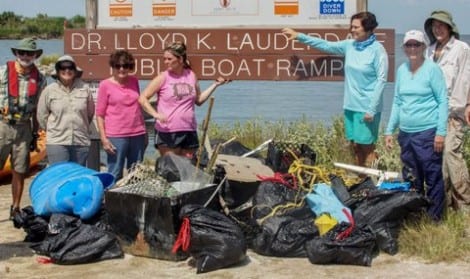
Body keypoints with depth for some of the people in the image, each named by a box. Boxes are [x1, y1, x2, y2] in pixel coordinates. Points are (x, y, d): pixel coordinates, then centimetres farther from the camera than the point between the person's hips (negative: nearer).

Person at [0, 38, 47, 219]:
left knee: (20, 171, 7)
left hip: (24, 128, 2)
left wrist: (35, 133, 11)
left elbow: (37, 109, 11)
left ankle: (15, 209, 18)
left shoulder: (39, 79, 6)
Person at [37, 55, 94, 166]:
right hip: (56, 142, -2)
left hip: (81, 141, 2)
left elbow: (90, 112, 12)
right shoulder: (49, 90, -1)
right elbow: (42, 115, 6)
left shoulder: (84, 89, 1)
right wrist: (53, 130, 9)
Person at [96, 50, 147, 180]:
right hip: (116, 136, -5)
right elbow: (100, 114, -3)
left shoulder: (134, 81, 10)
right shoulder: (105, 85, -3)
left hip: (137, 134, 5)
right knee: (115, 174, -3)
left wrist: (145, 131, 16)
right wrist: (103, 138, -11)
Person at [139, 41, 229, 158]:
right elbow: (143, 98, -5)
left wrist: (215, 84, 11)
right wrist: (155, 114, -19)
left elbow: (199, 100, 17)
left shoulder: (191, 76, 7)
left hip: (189, 131, 4)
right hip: (167, 132, -4)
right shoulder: (163, 78, -4)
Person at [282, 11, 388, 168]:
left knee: (367, 146, -5)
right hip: (350, 105, 6)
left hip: (367, 108, -6)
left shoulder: (377, 50, -11)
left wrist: (372, 109, -16)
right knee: (355, 145, 12)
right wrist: (299, 36, 12)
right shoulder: (349, 46, 7)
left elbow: (381, 80, -12)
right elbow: (325, 45, 15)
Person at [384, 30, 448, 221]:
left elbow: (442, 101, -7)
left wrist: (441, 132, -12)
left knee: (432, 177, -2)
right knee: (411, 178, 14)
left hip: (428, 133, -6)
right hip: (405, 133, 6)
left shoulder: (432, 69, -6)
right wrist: (389, 130, 13)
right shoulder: (401, 70, 9)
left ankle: (435, 218, 8)